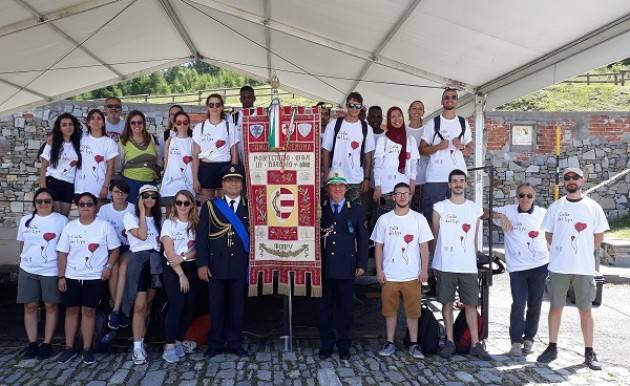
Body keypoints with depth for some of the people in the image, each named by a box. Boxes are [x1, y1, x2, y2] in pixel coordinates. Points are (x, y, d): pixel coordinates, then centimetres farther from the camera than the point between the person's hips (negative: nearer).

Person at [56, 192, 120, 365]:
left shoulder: (105, 226, -3)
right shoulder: (70, 227, 4)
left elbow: (115, 249, 0)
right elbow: (62, 253, 4)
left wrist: (109, 266, -14)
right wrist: (61, 276, 0)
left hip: (95, 278, -2)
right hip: (71, 277, 2)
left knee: (89, 311, 3)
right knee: (71, 311, 9)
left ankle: (87, 348, 11)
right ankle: (69, 347, 19)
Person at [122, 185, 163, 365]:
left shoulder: (159, 219, 20)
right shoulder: (130, 217, 4)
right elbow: (142, 235, -11)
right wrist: (142, 212, -7)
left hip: (156, 261, 5)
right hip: (139, 260, -5)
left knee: (147, 305, 7)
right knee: (140, 305, -13)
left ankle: (141, 341, 14)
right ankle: (137, 347, -10)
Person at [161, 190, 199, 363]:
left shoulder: (195, 224, 7)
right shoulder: (169, 223, -3)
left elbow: (197, 250, 1)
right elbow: (170, 253, -8)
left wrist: (183, 257, -17)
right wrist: (181, 275, -12)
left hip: (191, 269, 4)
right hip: (173, 269, -4)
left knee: (189, 306, 1)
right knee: (177, 306, -15)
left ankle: (179, 341, 16)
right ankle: (169, 346, -6)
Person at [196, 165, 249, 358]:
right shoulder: (210, 206, 5)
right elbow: (201, 237, 2)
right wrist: (202, 264, -6)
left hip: (240, 266, 0)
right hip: (216, 265, 0)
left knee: (237, 305, 7)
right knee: (216, 306, 7)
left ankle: (235, 342, 19)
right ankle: (215, 343, 19)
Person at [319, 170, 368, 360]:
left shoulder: (356, 211, 6)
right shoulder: (319, 210, 5)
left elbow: (362, 239, 6)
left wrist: (362, 264, 0)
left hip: (346, 268, 0)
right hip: (324, 268, 0)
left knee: (345, 308, 7)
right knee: (325, 307, 7)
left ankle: (344, 345, 20)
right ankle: (326, 344, 19)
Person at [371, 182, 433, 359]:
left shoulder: (419, 219, 2)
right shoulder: (384, 219, 3)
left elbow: (424, 246, 2)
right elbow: (378, 247, 5)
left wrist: (424, 270, -4)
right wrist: (379, 270, -1)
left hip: (412, 276, 0)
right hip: (389, 275, 1)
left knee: (412, 311, 5)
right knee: (390, 311, 8)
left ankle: (414, 344, 17)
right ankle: (390, 343, 20)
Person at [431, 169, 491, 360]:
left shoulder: (475, 209, 9)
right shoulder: (440, 207, 1)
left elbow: (474, 238, 14)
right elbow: (435, 236, 5)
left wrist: (474, 259, 13)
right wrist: (437, 261, 5)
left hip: (468, 266, 2)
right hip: (445, 265, -1)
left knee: (471, 304, 4)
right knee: (447, 303, 6)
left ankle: (475, 344, 11)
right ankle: (450, 342, 16)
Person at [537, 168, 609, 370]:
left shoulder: (593, 207, 0)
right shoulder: (555, 207, 3)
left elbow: (599, 236, 6)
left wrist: (586, 253, 4)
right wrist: (561, 252, 5)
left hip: (584, 268, -1)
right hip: (558, 267, 1)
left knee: (585, 310, 6)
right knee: (555, 307, 8)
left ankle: (589, 352, 16)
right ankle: (552, 348, 19)